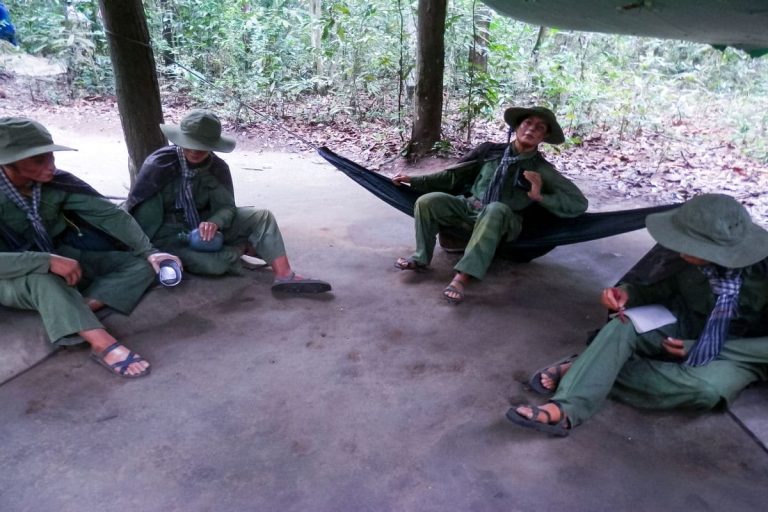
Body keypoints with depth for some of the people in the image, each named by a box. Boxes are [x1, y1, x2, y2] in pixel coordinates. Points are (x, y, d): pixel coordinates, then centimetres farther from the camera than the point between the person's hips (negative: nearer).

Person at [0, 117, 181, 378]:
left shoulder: (57, 182, -12)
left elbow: (109, 214, -13)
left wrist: (149, 251, -22)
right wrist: (47, 261, -43)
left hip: (64, 259, 5)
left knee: (142, 265, -10)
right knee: (42, 277, -41)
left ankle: (75, 312, -28)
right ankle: (104, 345, -44)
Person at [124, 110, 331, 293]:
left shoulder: (218, 167, -7)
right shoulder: (158, 164, -18)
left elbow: (227, 207, -12)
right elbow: (135, 207, -14)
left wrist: (213, 223, -35)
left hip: (205, 225, 5)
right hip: (169, 234, -4)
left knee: (262, 217, -14)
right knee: (215, 264, -34)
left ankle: (284, 276, -24)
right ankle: (243, 247, -1)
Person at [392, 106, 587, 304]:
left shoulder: (542, 170, 0)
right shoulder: (491, 151, 5)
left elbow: (579, 202, -3)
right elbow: (454, 176, 11)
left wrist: (540, 196, -16)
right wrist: (414, 180, 8)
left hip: (503, 220, -3)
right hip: (470, 208, 3)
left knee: (495, 210, -38)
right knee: (428, 201, -18)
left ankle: (463, 276, -43)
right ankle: (421, 258, -8)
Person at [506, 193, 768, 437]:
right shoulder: (686, 257, -21)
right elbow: (662, 288, -2)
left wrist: (699, 348, -26)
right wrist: (627, 293, -25)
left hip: (741, 352, -3)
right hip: (687, 326, 3)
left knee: (705, 387, -37)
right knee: (622, 327, -27)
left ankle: (592, 370, -23)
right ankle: (565, 409, -38)